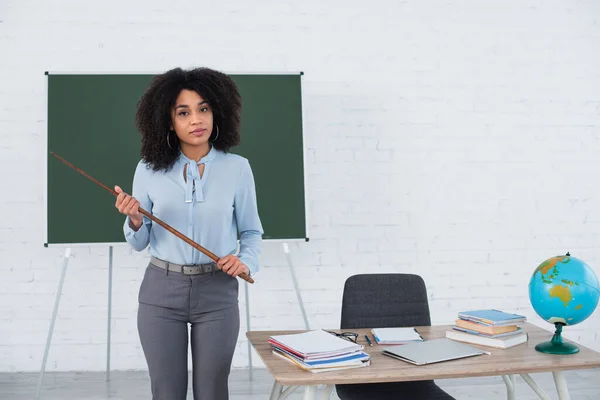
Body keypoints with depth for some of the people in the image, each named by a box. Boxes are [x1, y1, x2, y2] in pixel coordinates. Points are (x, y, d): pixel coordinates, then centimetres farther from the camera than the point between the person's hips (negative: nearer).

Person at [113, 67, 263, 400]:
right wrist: (135, 221, -17)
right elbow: (139, 243, 4)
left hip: (217, 292, 0)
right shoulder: (149, 170, -4)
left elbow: (252, 231, 5)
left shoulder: (237, 168, -5)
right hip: (161, 291, 1)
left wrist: (246, 262, -14)